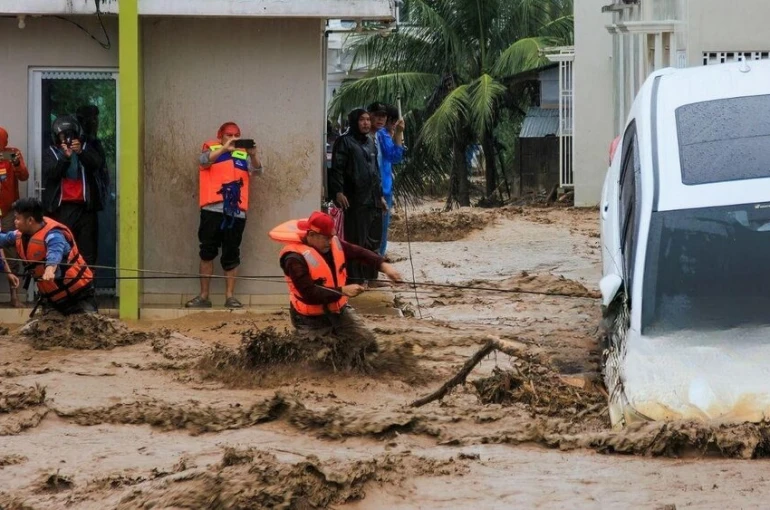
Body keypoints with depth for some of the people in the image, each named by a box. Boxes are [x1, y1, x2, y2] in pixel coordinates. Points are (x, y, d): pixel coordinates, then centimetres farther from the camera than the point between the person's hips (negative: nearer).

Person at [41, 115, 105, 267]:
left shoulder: (87, 149, 14)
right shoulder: (50, 153, 10)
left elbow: (97, 165, -4)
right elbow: (51, 173, -6)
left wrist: (81, 153, -21)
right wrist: (65, 157, -19)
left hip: (85, 206, 1)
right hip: (62, 208, -1)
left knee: (88, 250, -2)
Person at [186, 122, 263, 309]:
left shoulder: (243, 156, 14)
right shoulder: (212, 150, 10)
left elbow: (257, 170, 3)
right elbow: (203, 161, -10)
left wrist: (253, 155, -17)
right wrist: (225, 148, -24)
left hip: (236, 211, 1)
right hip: (212, 209, -1)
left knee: (231, 255, 3)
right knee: (207, 253, 0)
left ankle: (230, 296, 7)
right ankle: (204, 296, 4)